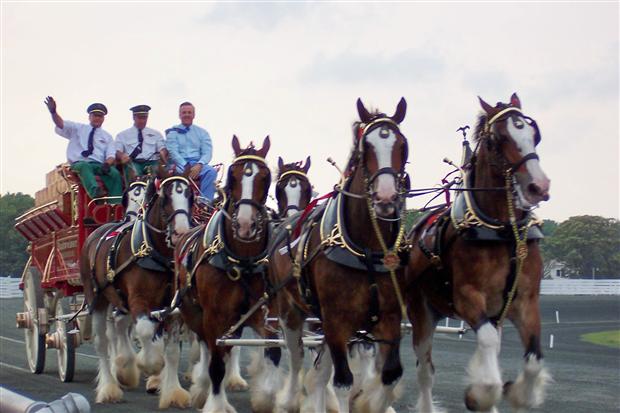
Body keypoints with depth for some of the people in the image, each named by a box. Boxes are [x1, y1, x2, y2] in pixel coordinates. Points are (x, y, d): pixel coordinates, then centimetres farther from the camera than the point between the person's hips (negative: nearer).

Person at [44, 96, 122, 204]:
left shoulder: (107, 137, 21)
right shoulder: (77, 128, 19)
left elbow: (111, 155, 8)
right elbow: (61, 124, 3)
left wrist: (107, 164, -17)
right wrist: (53, 112, -18)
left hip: (100, 166, 2)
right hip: (79, 163, -1)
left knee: (115, 173, -30)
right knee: (84, 166, -39)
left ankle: (116, 205, -43)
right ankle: (95, 192, -65)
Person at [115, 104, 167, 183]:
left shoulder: (156, 134, 24)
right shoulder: (122, 135, 20)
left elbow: (162, 150, 11)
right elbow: (117, 152, 8)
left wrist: (166, 164, -12)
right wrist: (122, 156, -17)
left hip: (152, 163, 1)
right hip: (132, 163, -1)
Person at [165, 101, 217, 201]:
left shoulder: (202, 132, 18)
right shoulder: (173, 132, 12)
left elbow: (207, 153, 6)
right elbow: (173, 152, -2)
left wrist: (199, 165, -16)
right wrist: (186, 167, -18)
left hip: (198, 164, 2)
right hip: (180, 164, -2)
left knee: (211, 171, -30)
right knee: (176, 171, -37)